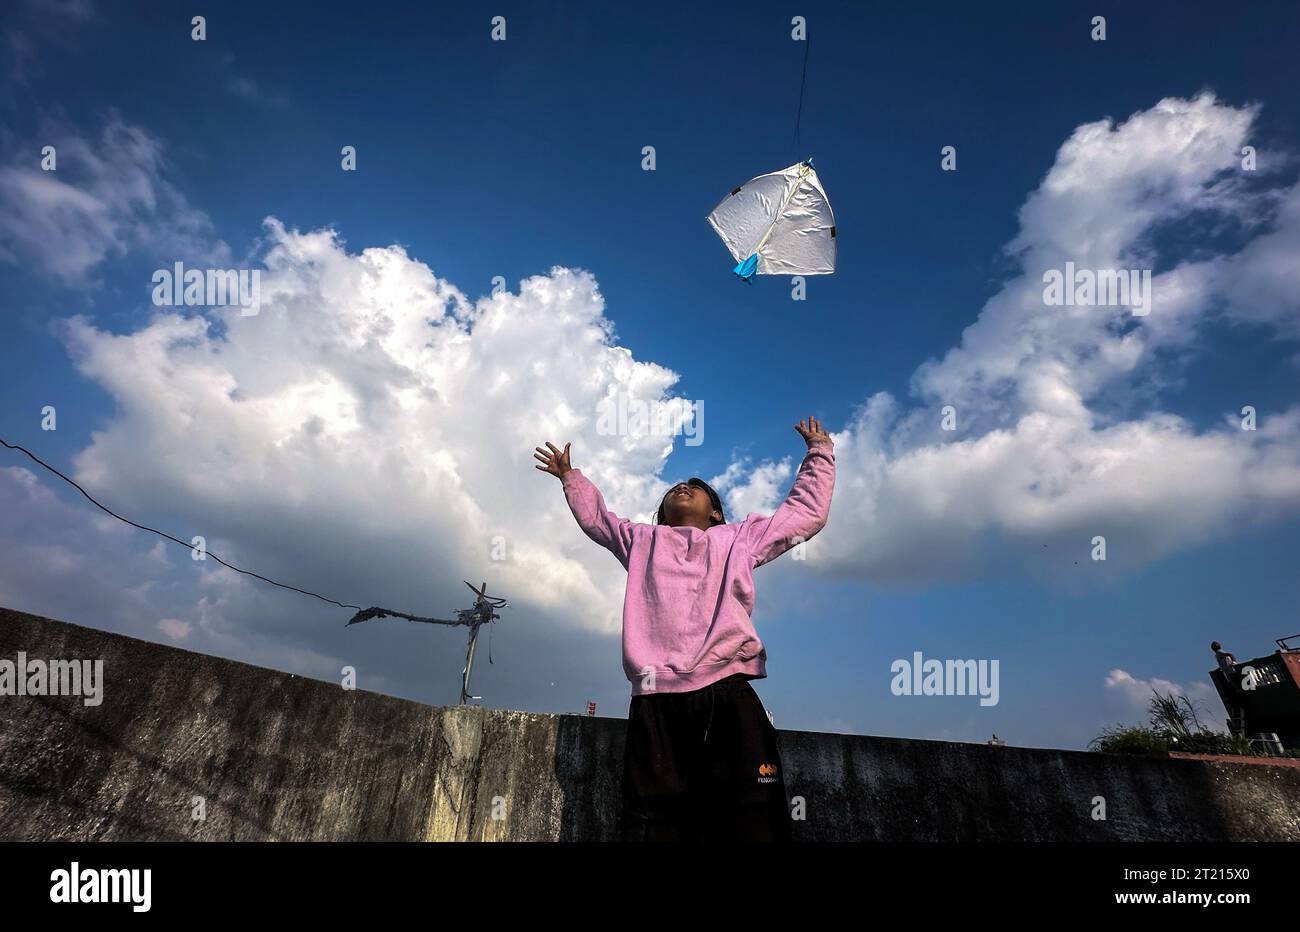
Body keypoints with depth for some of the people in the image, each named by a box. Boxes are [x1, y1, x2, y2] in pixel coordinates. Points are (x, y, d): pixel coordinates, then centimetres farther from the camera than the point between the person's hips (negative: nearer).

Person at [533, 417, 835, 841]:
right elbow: (595, 516, 42)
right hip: (655, 701, 1)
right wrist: (571, 477, 46)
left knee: (749, 820, -9)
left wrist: (819, 454, 34)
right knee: (652, 820, -6)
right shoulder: (643, 540, 28)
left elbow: (808, 512, 30)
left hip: (727, 695, 0)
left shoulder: (739, 537, 25)